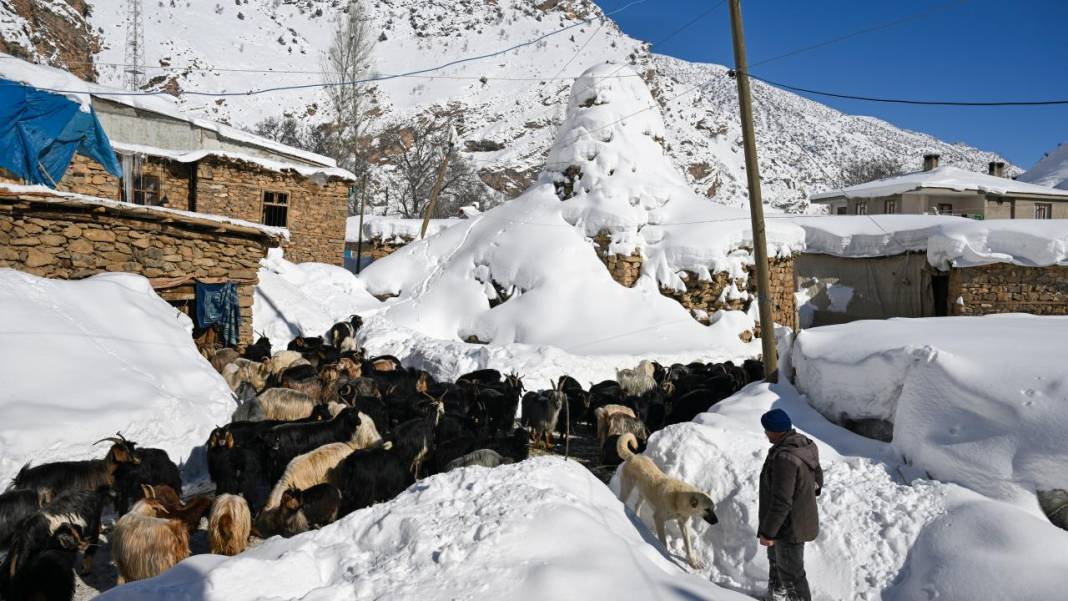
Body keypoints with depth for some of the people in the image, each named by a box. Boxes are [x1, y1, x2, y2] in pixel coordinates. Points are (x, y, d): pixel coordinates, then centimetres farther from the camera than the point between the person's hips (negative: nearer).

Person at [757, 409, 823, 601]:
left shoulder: (784, 457, -33)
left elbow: (781, 502, -31)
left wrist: (767, 532, -21)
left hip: (790, 526, -10)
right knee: (776, 560, 30)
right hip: (803, 518, 10)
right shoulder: (805, 444, -4)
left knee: (791, 574, 8)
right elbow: (818, 477, 11)